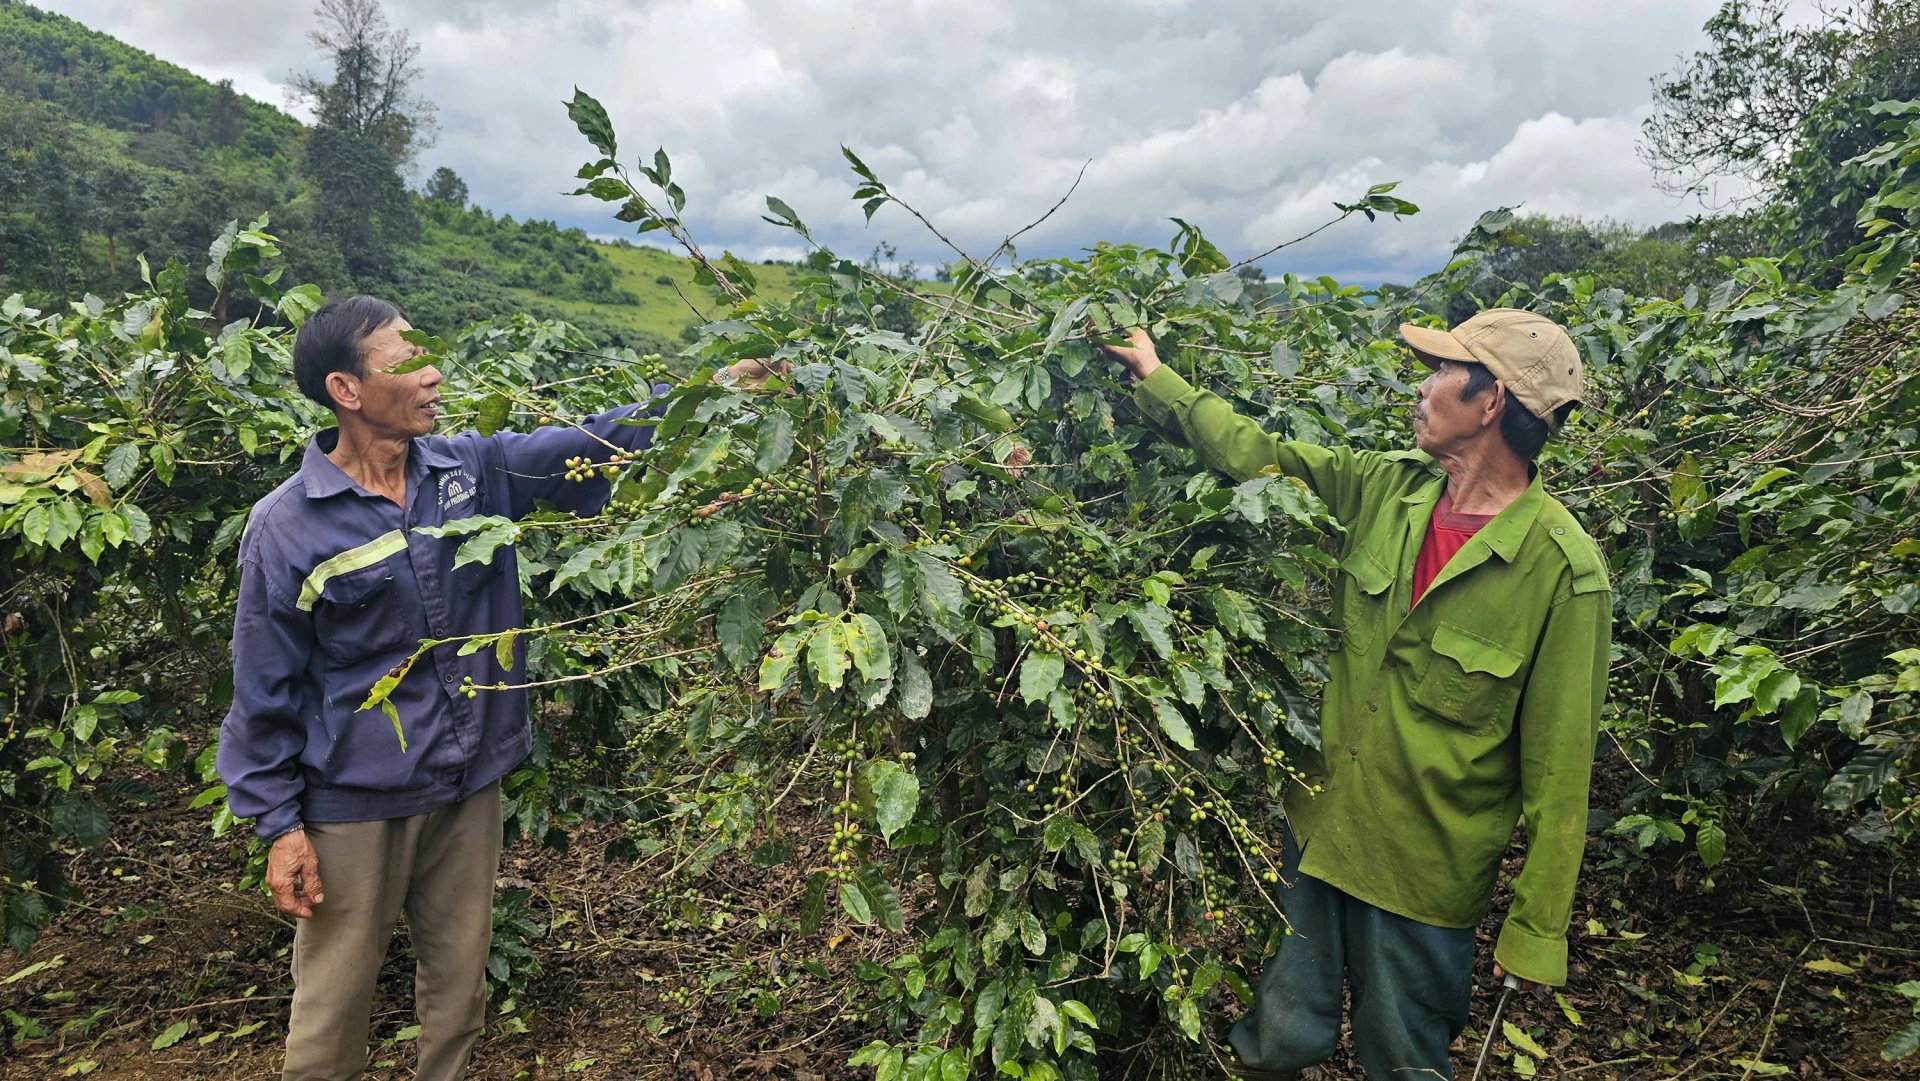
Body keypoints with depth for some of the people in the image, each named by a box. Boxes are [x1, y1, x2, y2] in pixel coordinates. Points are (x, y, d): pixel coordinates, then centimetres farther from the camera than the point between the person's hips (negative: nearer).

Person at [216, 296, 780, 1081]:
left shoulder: (472, 472, -2)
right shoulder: (287, 529, -14)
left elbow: (586, 444, -1)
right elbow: (264, 692, -9)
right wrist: (279, 825, -8)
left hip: (470, 787, 4)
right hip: (355, 805, -4)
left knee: (459, 982, 19)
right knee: (334, 998, 12)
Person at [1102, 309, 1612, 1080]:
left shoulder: (1564, 572, -20)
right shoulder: (1386, 488, -5)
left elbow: (1558, 765, -15)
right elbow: (1259, 457, 7)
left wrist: (1534, 927, -10)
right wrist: (1156, 378, 10)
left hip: (1425, 880, -4)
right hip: (1317, 831, 4)